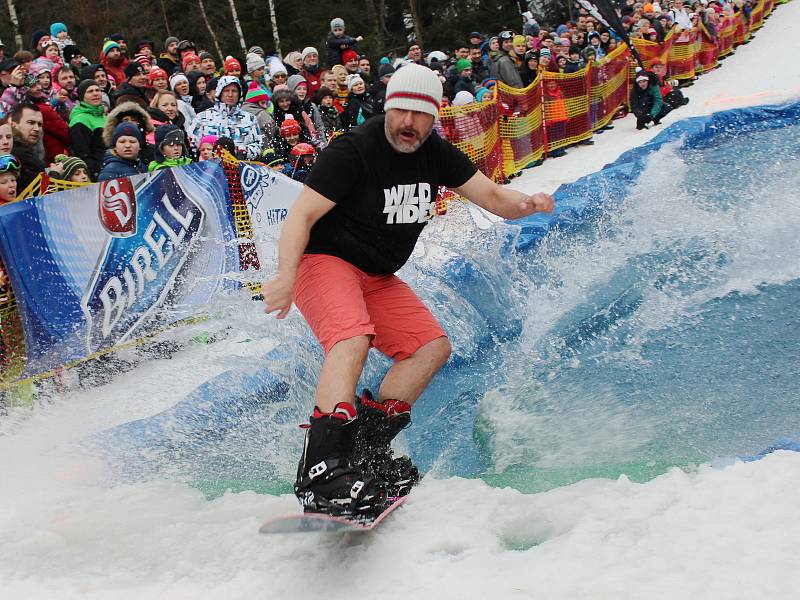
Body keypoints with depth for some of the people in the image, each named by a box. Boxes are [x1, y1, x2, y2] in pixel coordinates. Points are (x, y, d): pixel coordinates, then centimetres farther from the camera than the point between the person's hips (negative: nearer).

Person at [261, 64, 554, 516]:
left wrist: (526, 204, -23)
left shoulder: (436, 154, 1)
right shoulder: (354, 151, -19)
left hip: (378, 278, 8)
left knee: (433, 347, 0)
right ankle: (323, 470, -45)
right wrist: (286, 277, -37)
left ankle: (367, 448, -5)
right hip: (325, 261, -8)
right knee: (353, 339, -32)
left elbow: (493, 197, 0)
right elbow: (302, 215, -22)